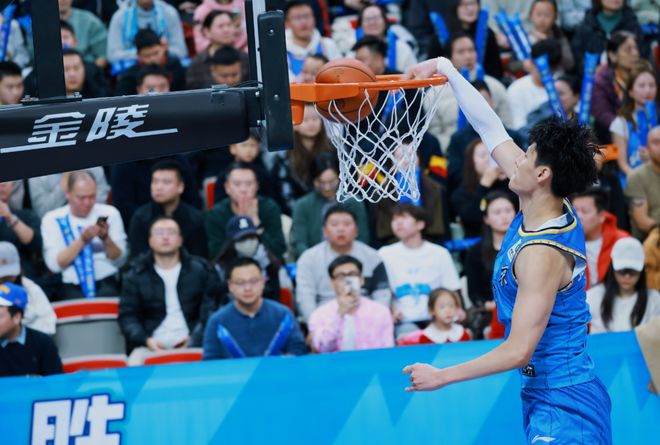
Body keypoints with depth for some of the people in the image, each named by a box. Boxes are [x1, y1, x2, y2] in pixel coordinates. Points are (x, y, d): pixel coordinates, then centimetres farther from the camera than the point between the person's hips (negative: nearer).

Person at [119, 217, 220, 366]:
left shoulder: (200, 270, 12)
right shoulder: (135, 276, 13)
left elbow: (210, 310, 7)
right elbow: (127, 315, 9)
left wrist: (195, 339, -10)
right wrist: (146, 340, -10)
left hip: (192, 346, 0)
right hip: (153, 346, 0)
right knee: (135, 364, -32)